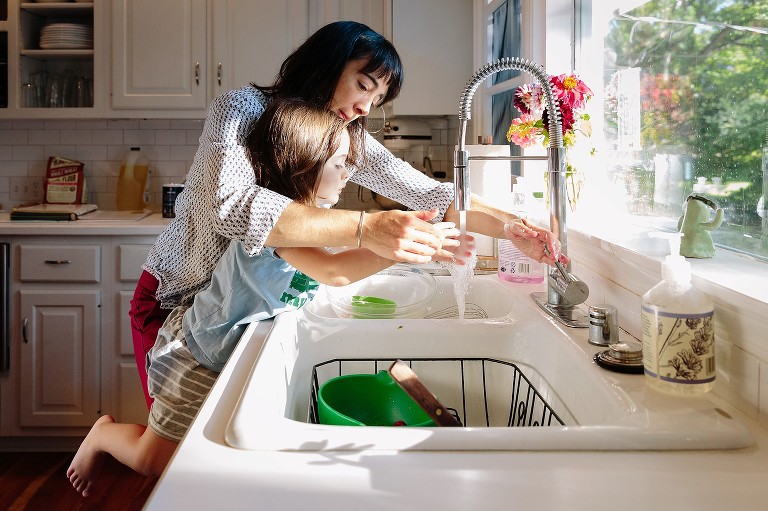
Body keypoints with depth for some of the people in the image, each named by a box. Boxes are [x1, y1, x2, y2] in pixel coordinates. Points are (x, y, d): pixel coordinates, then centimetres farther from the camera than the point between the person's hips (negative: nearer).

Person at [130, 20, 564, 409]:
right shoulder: (241, 109, -23)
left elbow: (429, 192, -8)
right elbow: (233, 205, -42)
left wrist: (512, 226, -24)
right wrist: (364, 228, -50)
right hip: (178, 301, -4)